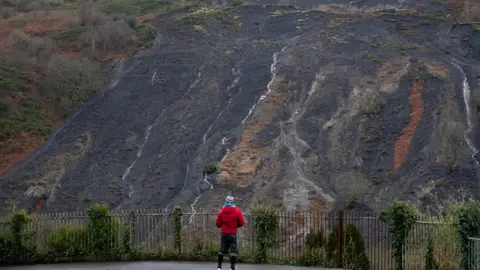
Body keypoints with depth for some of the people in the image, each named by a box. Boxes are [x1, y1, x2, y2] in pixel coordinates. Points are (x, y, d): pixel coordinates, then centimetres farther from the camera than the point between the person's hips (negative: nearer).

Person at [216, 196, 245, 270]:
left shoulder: (221, 211, -1)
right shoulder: (237, 211, -9)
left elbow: (218, 224, 4)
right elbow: (242, 223, -4)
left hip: (224, 234, 3)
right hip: (232, 234, -3)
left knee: (222, 250, 14)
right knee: (234, 250, -2)